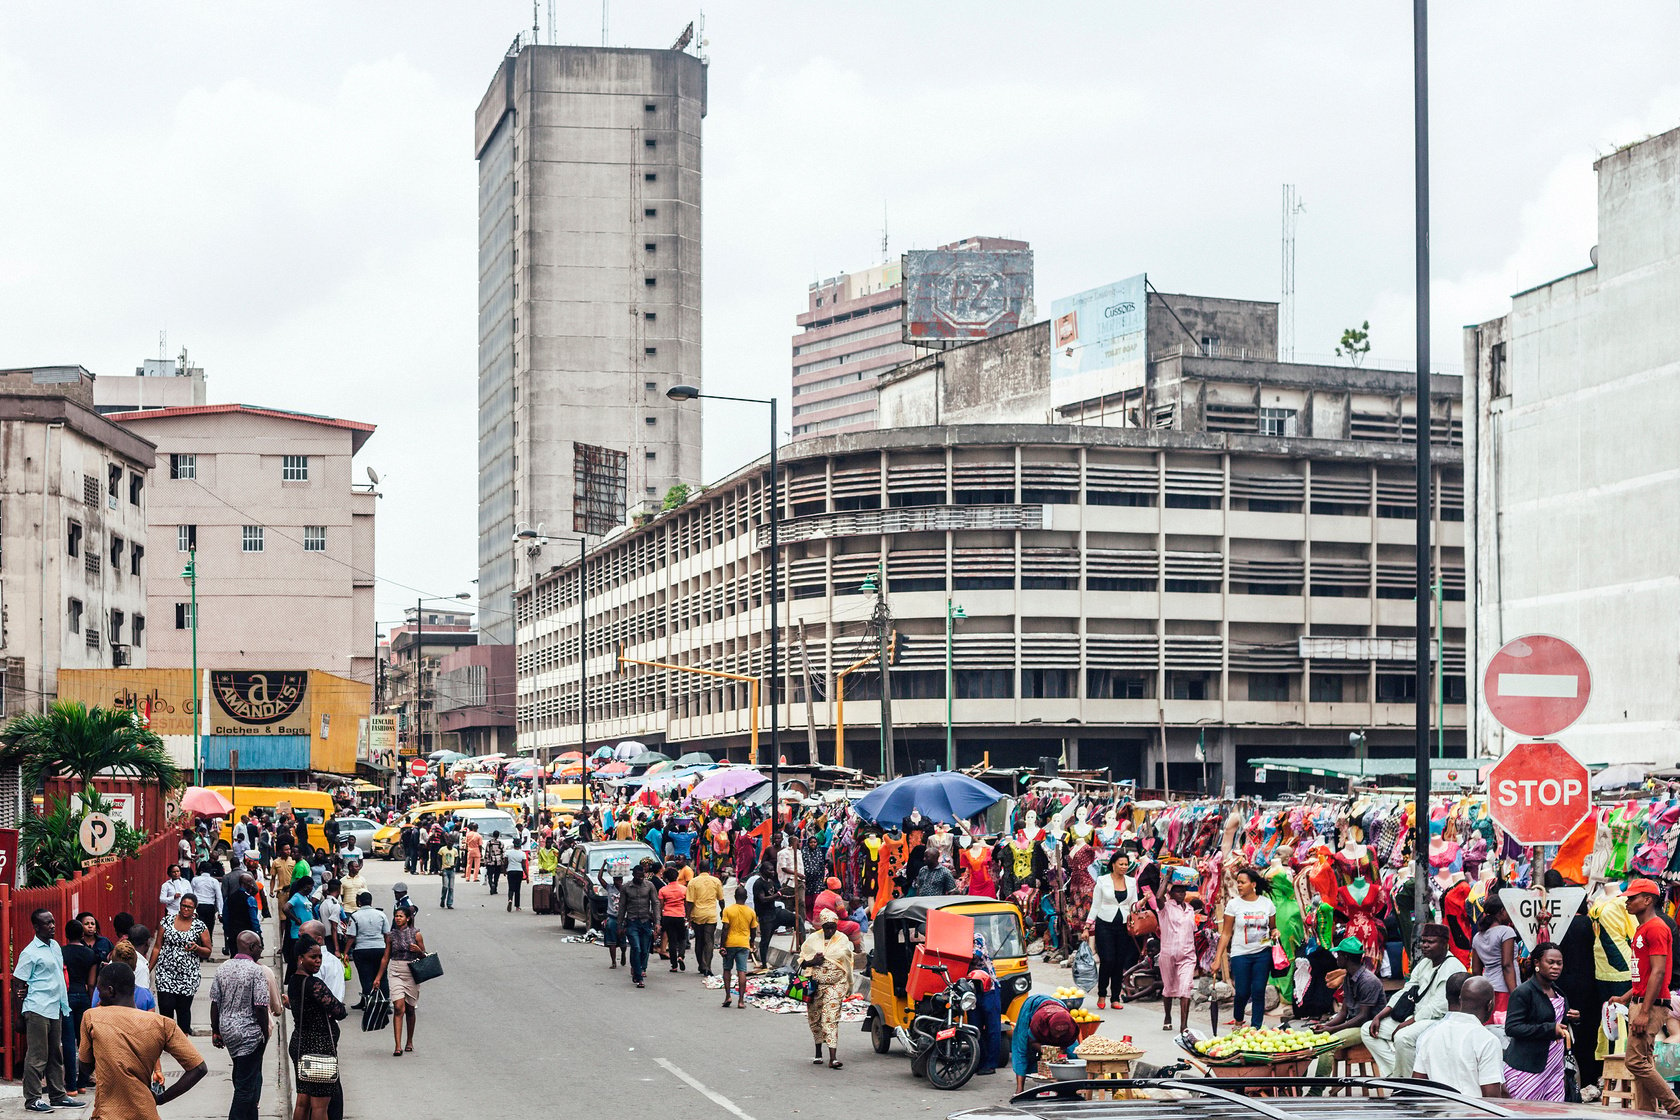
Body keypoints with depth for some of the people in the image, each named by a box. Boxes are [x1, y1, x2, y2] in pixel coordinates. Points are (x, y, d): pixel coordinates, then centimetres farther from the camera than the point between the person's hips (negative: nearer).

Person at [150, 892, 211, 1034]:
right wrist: (149, 969, 8)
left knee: (184, 1009, 4)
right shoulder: (167, 922, 6)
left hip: (188, 975, 0)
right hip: (166, 973, 0)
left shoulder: (200, 927, 3)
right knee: (166, 1006, -9)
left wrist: (196, 948, -14)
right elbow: (157, 948, 10)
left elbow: (208, 952, 6)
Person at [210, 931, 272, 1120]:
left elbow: (215, 1003, 5)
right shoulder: (257, 971, -15)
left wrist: (215, 1031, 13)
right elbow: (260, 1007, -18)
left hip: (227, 1031, 7)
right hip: (250, 1033, -7)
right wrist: (265, 1034, -6)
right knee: (246, 1084, 0)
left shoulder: (223, 968, 3)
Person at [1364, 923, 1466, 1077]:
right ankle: (1395, 1074, -10)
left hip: (1437, 1020, -10)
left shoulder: (1453, 969, -14)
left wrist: (1405, 1025, -22)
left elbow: (1438, 1008, -21)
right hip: (1414, 1017, 10)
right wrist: (1379, 1016, 5)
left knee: (1403, 1037, -37)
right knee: (1368, 1030, 3)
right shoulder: (1425, 962, 16)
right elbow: (1406, 992, 16)